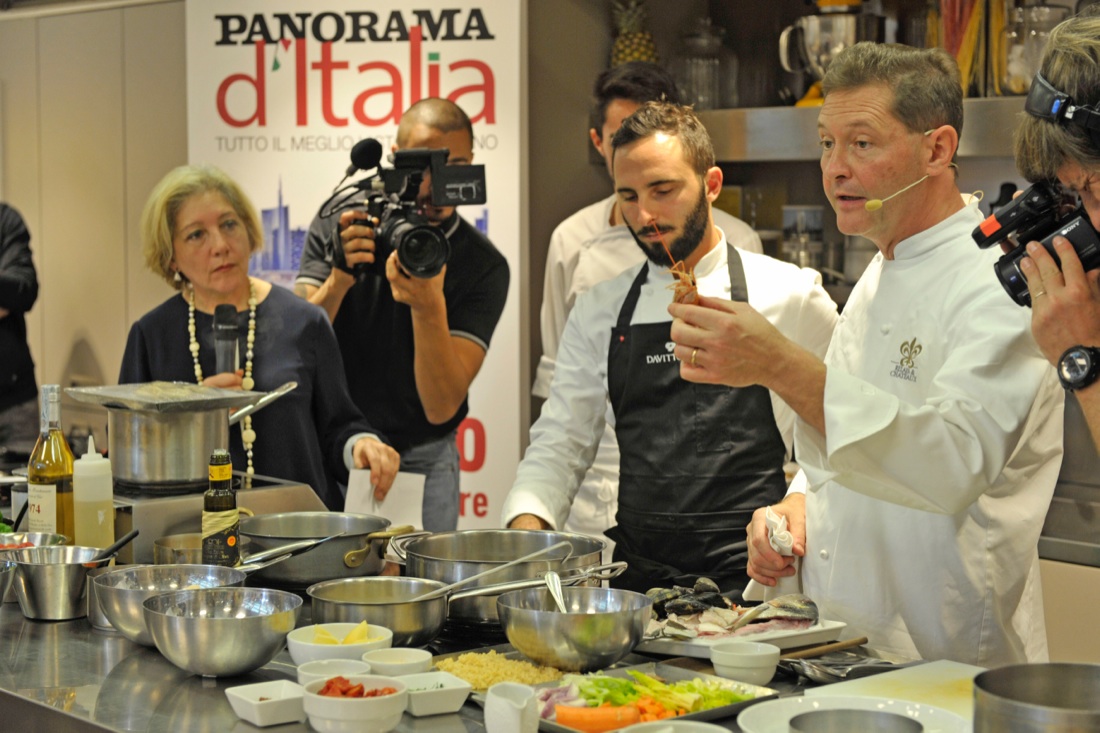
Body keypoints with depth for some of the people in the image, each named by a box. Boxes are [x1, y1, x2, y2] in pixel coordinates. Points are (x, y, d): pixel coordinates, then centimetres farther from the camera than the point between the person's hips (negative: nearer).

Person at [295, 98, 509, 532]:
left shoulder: (483, 266, -10)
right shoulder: (338, 226, -3)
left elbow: (441, 406, -18)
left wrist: (430, 308, -32)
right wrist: (338, 281, -28)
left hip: (420, 463, -1)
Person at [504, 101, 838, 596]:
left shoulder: (789, 294, 5)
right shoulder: (598, 312, 13)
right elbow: (560, 444, 13)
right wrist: (526, 525, -4)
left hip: (749, 574, -3)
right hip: (634, 570, 4)